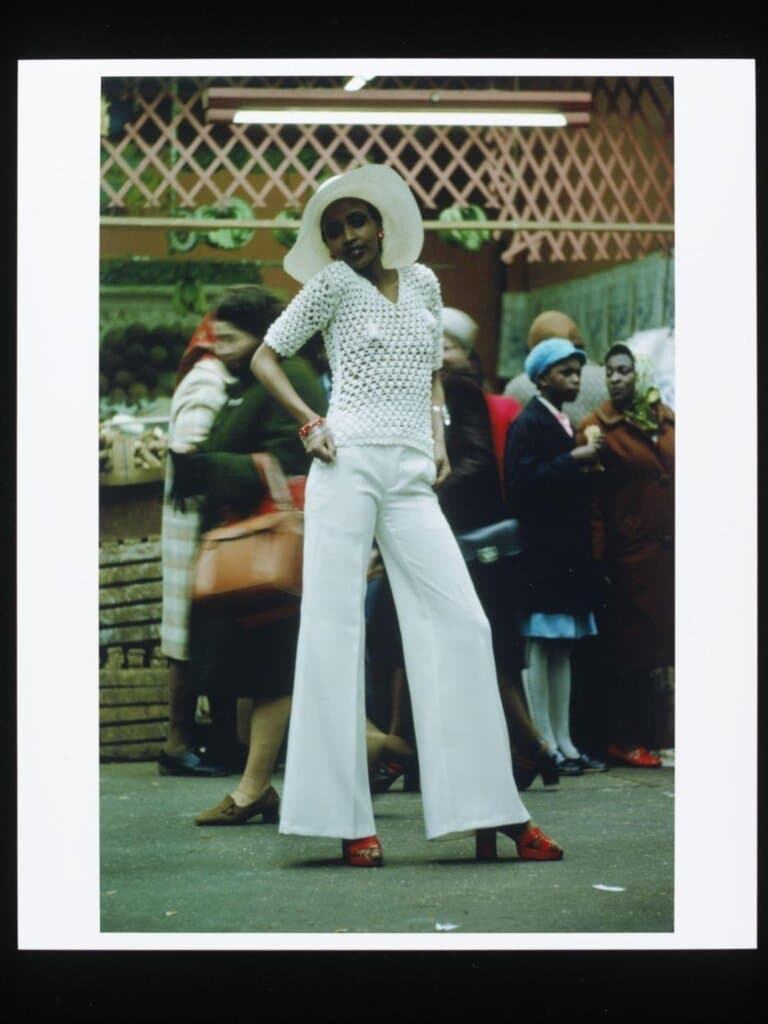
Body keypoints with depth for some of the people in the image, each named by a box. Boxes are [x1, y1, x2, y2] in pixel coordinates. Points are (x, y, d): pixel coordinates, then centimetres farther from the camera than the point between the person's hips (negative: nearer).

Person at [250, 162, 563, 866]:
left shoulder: (423, 281, 16)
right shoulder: (334, 283, 4)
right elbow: (266, 359, 8)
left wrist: (438, 438, 12)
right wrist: (309, 421, -4)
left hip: (411, 477, 4)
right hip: (349, 464, -4)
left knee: (462, 624, -4)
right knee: (335, 628, -6)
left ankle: (492, 814, -2)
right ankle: (347, 820, -4)